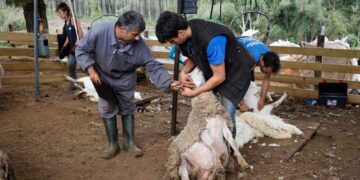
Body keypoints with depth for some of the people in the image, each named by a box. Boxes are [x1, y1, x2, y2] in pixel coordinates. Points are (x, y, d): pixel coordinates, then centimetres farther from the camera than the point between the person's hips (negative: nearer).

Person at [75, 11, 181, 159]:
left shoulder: (139, 45, -32)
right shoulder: (99, 31, -36)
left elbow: (154, 67, -26)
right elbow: (81, 50, -19)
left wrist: (168, 83, -39)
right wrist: (90, 69, -28)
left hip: (125, 80, 1)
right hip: (103, 78, -1)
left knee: (127, 110, 12)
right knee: (107, 110, 8)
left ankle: (129, 142, 29)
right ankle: (113, 144, 24)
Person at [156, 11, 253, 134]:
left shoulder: (211, 40, -38)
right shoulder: (187, 34, -14)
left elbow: (219, 77, -30)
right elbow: (193, 57, 5)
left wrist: (194, 93, -21)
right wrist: (184, 72, -16)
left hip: (235, 73, -7)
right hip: (212, 70, 7)